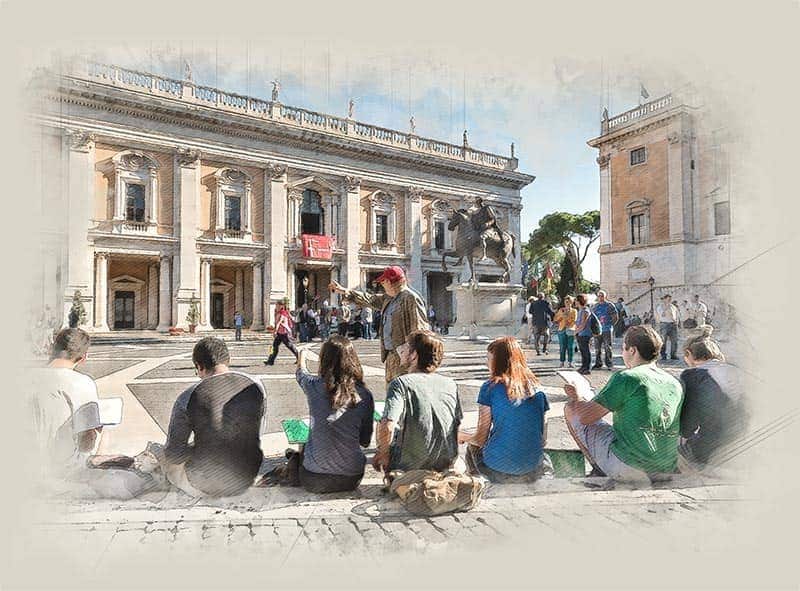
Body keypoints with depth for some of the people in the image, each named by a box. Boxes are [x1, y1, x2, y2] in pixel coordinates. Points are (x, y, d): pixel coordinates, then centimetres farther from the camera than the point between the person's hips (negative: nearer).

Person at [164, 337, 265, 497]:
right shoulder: (256, 387, -9)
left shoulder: (187, 398, -18)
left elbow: (173, 455, -11)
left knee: (169, 463, 28)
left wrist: (196, 447, 8)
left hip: (205, 486, -3)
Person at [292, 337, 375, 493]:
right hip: (352, 479, 1)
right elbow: (365, 441, 0)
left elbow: (301, 373, 15)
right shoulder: (365, 395, -10)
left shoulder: (314, 386, -11)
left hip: (314, 481, 0)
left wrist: (302, 354, 36)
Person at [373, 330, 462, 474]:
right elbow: (457, 426, 8)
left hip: (409, 469, -5)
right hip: (446, 468, 6)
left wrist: (383, 452, -10)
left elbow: (387, 427, -28)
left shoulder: (401, 383, -16)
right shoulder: (451, 384, -1)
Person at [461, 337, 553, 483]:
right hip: (533, 464, 4)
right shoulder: (537, 388, 2)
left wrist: (462, 436, 13)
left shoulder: (490, 387, -9)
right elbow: (543, 439, 5)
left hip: (499, 464, -4)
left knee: (472, 446, 27)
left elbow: (480, 439, -7)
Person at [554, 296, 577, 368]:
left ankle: (570, 362, 3)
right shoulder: (561, 310, 12)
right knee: (562, 347, -2)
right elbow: (555, 319, 7)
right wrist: (561, 315, -9)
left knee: (570, 347, -2)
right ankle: (562, 362, 2)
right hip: (562, 330, 1)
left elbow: (574, 321, 0)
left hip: (570, 330, 0)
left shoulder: (574, 311, 8)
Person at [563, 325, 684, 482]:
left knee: (570, 408, 4)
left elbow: (586, 417, -10)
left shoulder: (625, 378, -13)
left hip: (628, 468, -7)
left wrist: (575, 399, 12)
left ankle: (601, 472, 9)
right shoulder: (676, 384, 7)